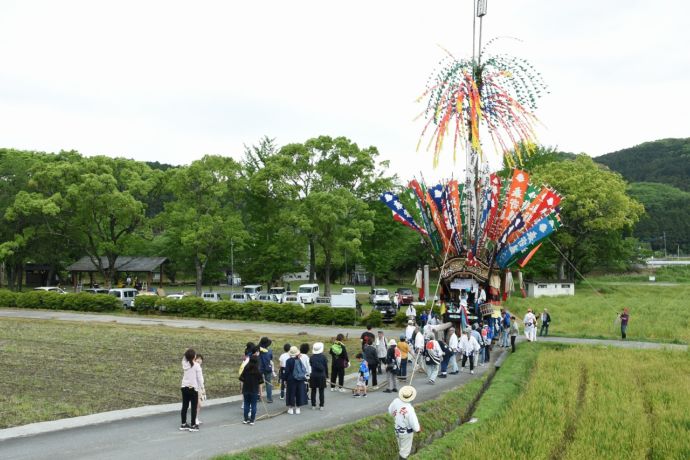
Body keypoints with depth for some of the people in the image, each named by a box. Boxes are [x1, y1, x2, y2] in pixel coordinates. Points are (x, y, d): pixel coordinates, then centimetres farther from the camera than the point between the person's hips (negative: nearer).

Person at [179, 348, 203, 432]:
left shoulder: (184, 364, -1)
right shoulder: (196, 366, -13)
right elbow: (200, 377, -10)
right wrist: (201, 386, 5)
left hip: (184, 387, 5)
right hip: (193, 388, -5)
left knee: (185, 406, 12)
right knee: (194, 407, 4)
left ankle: (183, 424, 20)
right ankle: (193, 425, 7)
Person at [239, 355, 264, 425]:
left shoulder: (245, 369, -4)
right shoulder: (258, 371, -10)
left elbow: (242, 380, 0)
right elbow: (260, 383, -7)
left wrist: (242, 390, 11)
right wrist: (261, 392, 2)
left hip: (246, 390, 2)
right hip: (254, 391, -2)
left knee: (246, 405, 13)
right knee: (253, 405, 7)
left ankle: (246, 419, 19)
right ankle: (252, 420, 9)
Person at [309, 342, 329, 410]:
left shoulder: (311, 357, -3)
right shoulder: (323, 357, -6)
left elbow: (310, 366, 3)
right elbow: (326, 367, 0)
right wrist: (326, 375, 11)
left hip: (313, 376, 1)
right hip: (321, 376, -1)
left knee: (313, 391, 8)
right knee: (321, 392, 4)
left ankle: (313, 405, 11)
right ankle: (321, 406, 5)